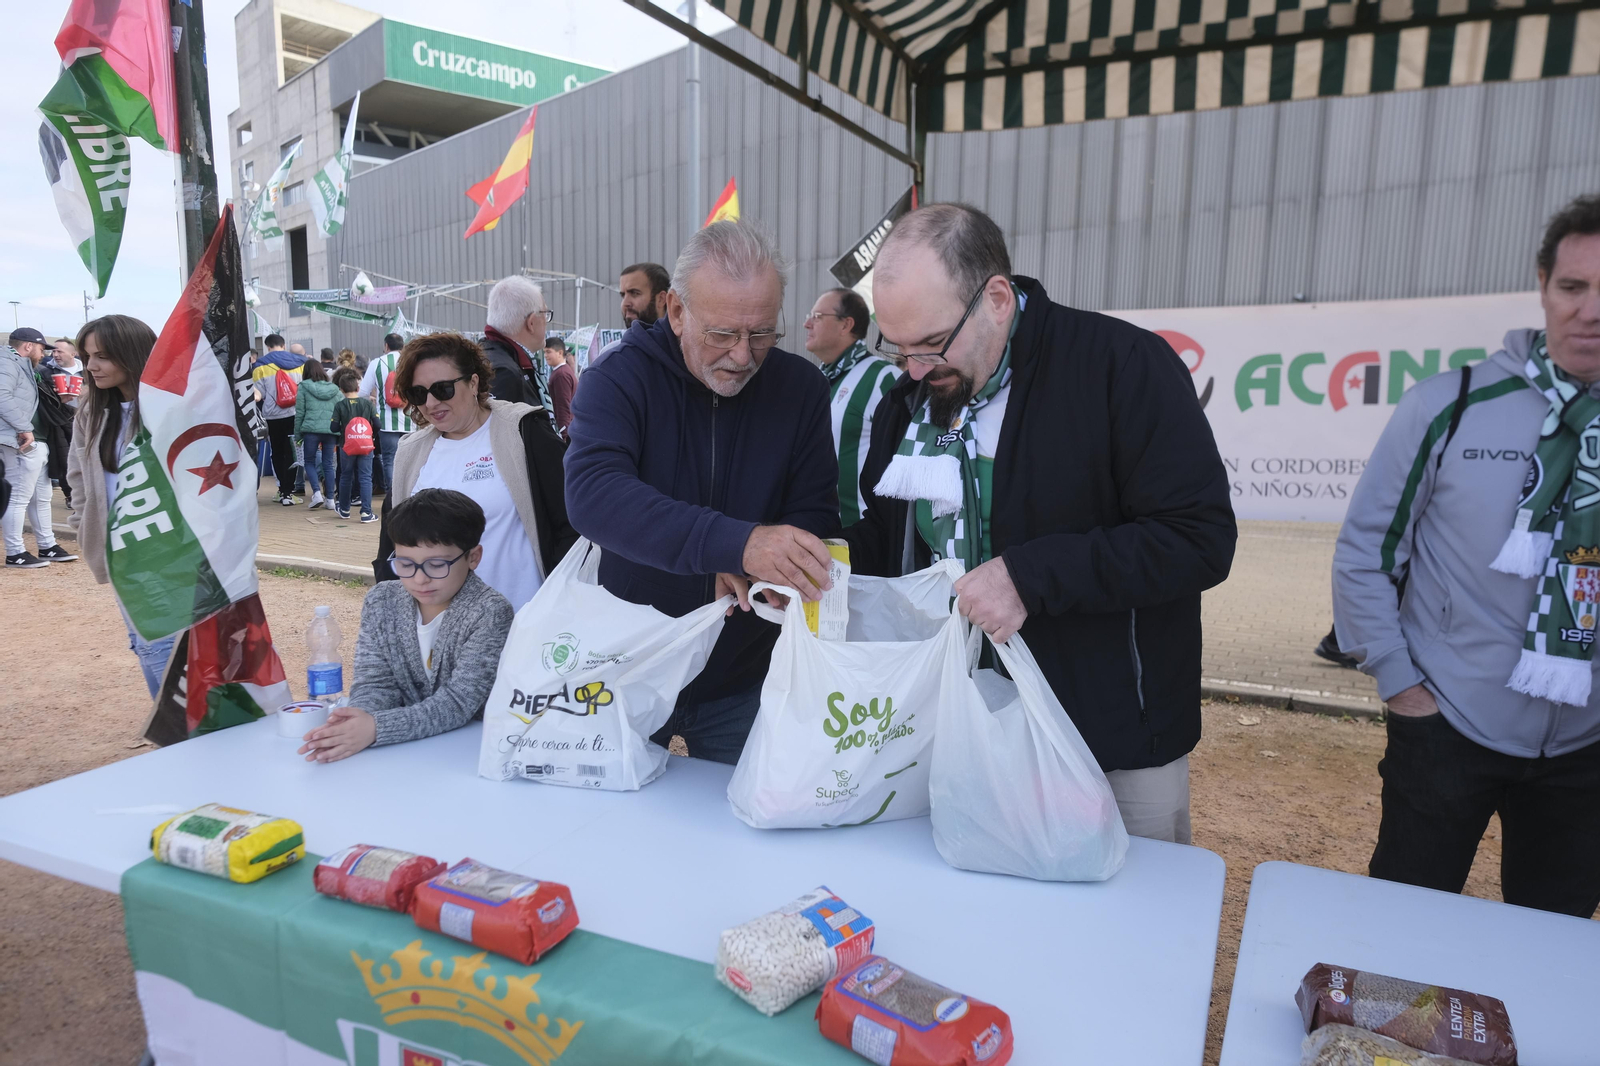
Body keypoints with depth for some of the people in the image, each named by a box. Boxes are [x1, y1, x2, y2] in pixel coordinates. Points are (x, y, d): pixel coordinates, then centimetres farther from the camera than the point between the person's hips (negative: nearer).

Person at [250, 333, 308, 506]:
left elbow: (259, 393, -4)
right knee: (291, 453, 3)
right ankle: (287, 492, -3)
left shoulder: (261, 365, 1)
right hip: (294, 414, 1)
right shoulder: (299, 362, 4)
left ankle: (283, 490, 14)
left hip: (272, 415, -1)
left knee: (277, 453, 12)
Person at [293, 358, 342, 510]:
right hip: (331, 430, 3)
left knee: (310, 462, 11)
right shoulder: (334, 389, 10)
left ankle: (317, 493, -6)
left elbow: (299, 412, 1)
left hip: (311, 430, -2)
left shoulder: (304, 387, 2)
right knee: (328, 464, 10)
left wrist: (297, 435, 8)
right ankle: (330, 499, 9)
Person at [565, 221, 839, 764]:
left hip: (745, 679, 2)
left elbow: (816, 515, -4)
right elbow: (591, 494, -31)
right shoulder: (618, 378, -14)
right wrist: (737, 543, -44)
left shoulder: (801, 387, -5)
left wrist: (760, 567, -27)